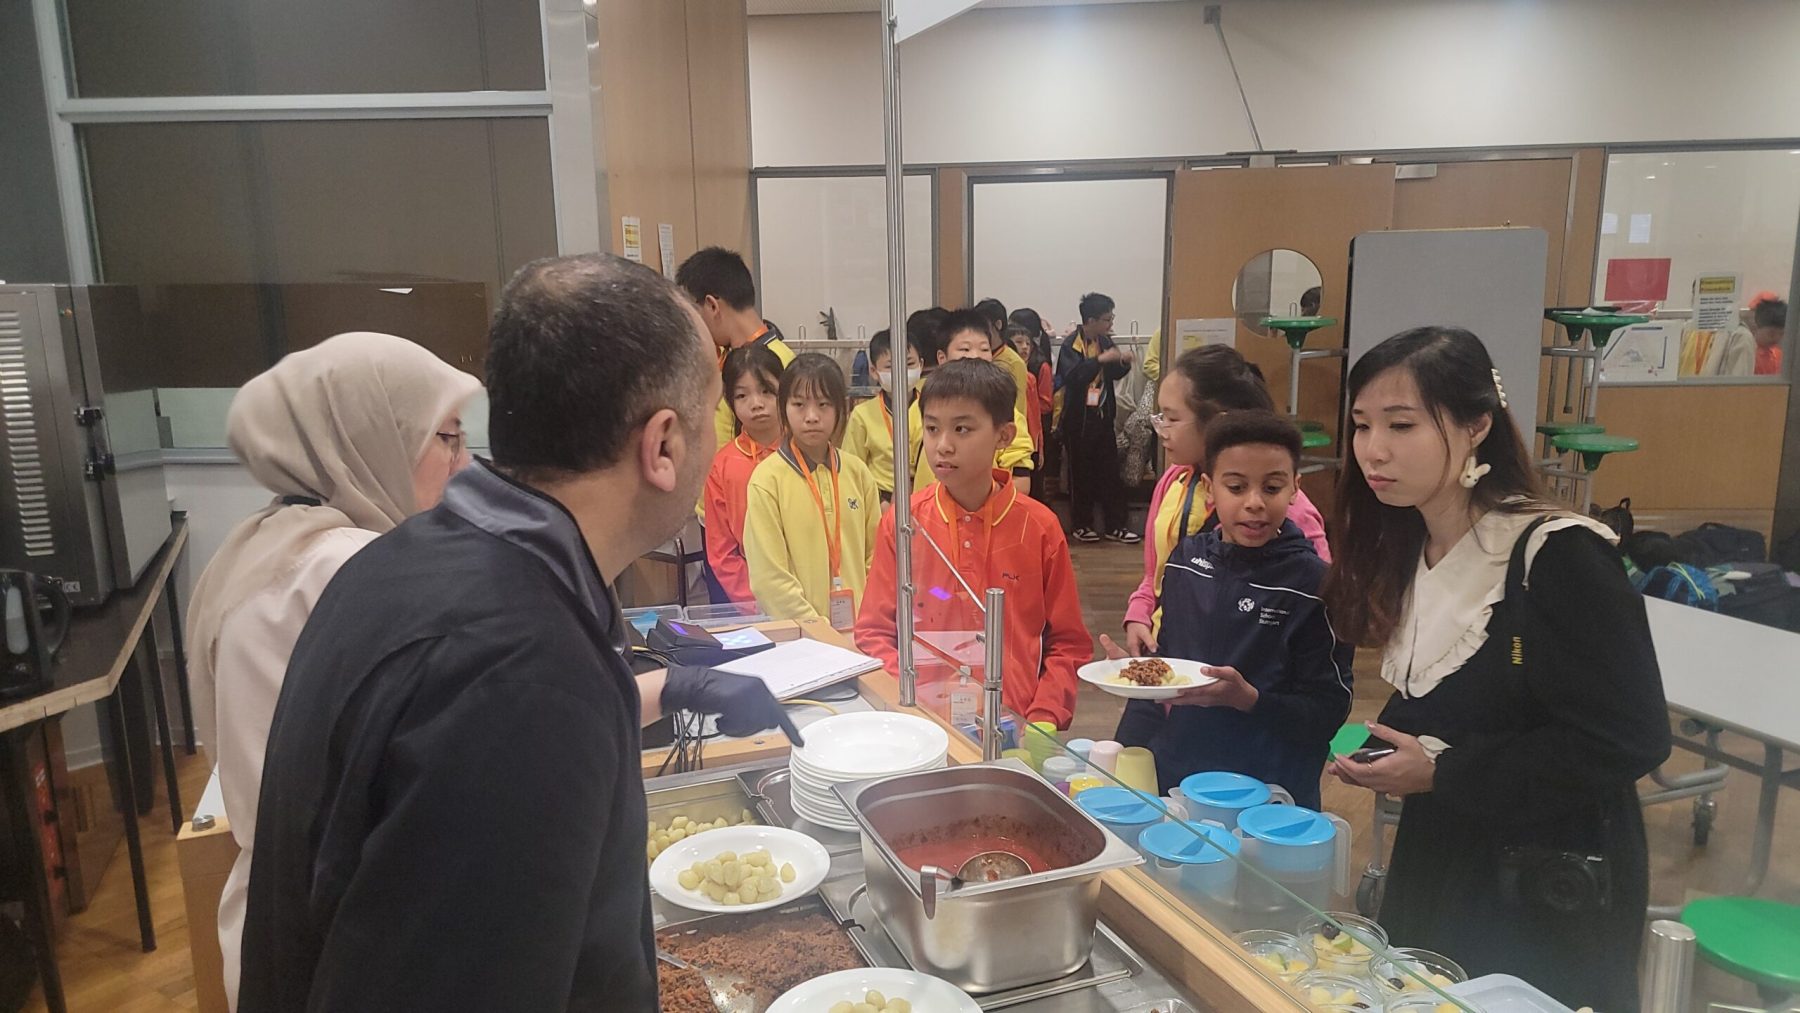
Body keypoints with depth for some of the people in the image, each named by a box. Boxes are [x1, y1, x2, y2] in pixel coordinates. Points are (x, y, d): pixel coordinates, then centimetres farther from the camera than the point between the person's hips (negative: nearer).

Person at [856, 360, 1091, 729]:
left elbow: (1068, 644, 7)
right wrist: (911, 702, -8)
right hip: (922, 725, 0)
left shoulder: (1040, 528, 2)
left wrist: (1043, 721, -6)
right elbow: (874, 632, 6)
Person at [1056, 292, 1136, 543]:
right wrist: (1101, 359, -31)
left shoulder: (1105, 341, 7)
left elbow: (1113, 374, 16)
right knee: (1080, 473, 3)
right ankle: (1081, 525, 14)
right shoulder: (1071, 344, -11)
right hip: (1079, 418, -6)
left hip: (1103, 416, 6)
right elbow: (1072, 376, -27)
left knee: (1110, 471, 7)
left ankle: (1115, 525, 13)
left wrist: (1123, 363, -5)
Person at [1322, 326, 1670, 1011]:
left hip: (1551, 893, -7)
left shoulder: (1558, 556, -21)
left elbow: (1628, 740, -22)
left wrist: (1444, 774, -22)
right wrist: (1385, 752, -7)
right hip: (1433, 866, 7)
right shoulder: (1406, 550, 1)